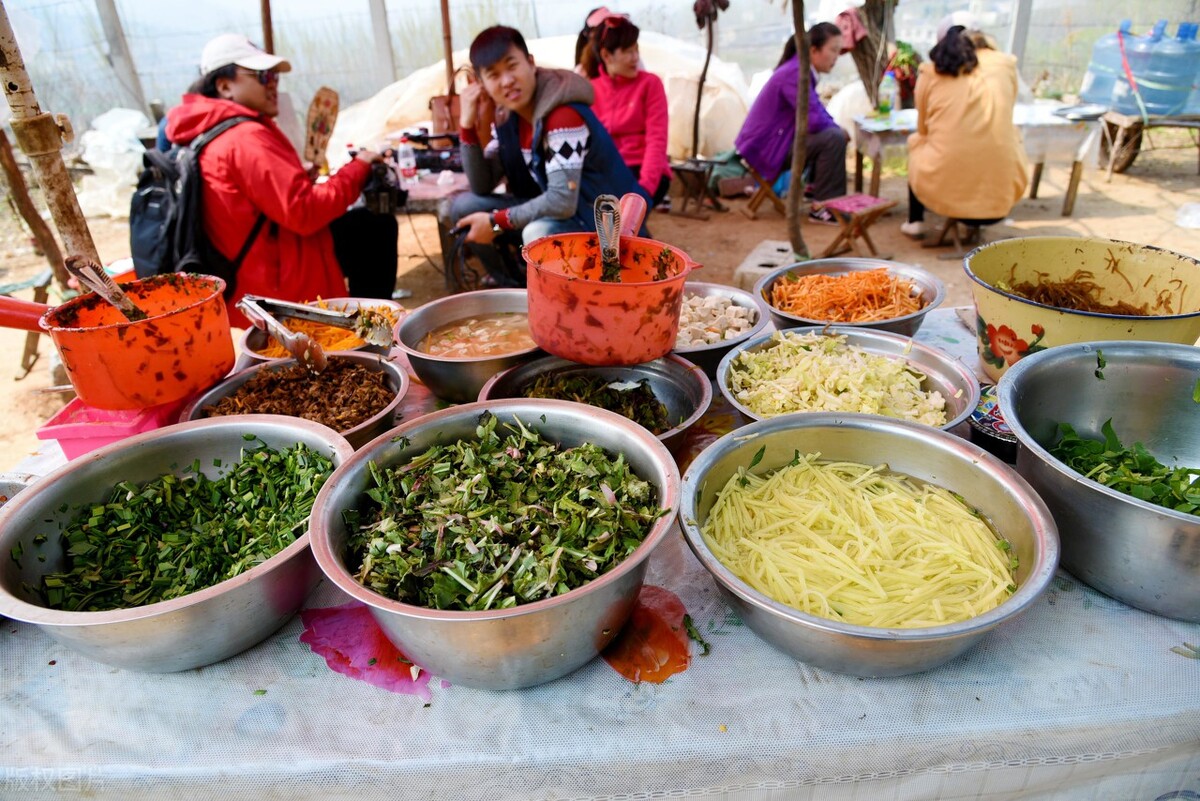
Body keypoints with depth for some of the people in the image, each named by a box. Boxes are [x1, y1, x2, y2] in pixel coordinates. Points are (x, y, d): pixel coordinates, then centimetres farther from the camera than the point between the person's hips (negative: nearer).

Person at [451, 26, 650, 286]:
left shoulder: (564, 115, -25)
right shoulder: (507, 115, 1)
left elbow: (563, 201, -31)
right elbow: (482, 187, 1)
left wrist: (496, 221, -22)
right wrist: (468, 124, -11)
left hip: (606, 223, -8)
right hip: (551, 213, 8)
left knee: (539, 234, -38)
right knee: (464, 207, 0)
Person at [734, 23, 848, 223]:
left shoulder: (801, 70, 9)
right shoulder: (794, 74, -21)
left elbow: (817, 109, 19)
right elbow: (814, 120, -27)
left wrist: (837, 129, 2)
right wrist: (838, 130, -7)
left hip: (774, 141, 10)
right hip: (765, 147, -10)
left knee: (834, 133, 18)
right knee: (833, 139, -22)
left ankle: (817, 187, 27)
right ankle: (823, 208, -15)